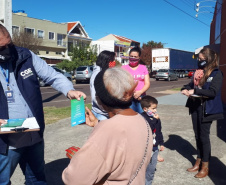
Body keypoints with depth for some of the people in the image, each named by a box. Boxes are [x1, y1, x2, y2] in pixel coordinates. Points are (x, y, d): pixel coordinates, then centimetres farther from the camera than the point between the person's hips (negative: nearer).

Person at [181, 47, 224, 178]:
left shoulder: (216, 74, -10)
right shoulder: (198, 72, 9)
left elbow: (213, 92, -19)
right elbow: (191, 85, 16)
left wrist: (194, 91, -24)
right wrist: (186, 89, -6)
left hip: (207, 109, -6)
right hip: (195, 107, 6)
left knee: (204, 136, 2)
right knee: (198, 135, 14)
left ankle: (205, 167, 16)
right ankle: (199, 162, 28)